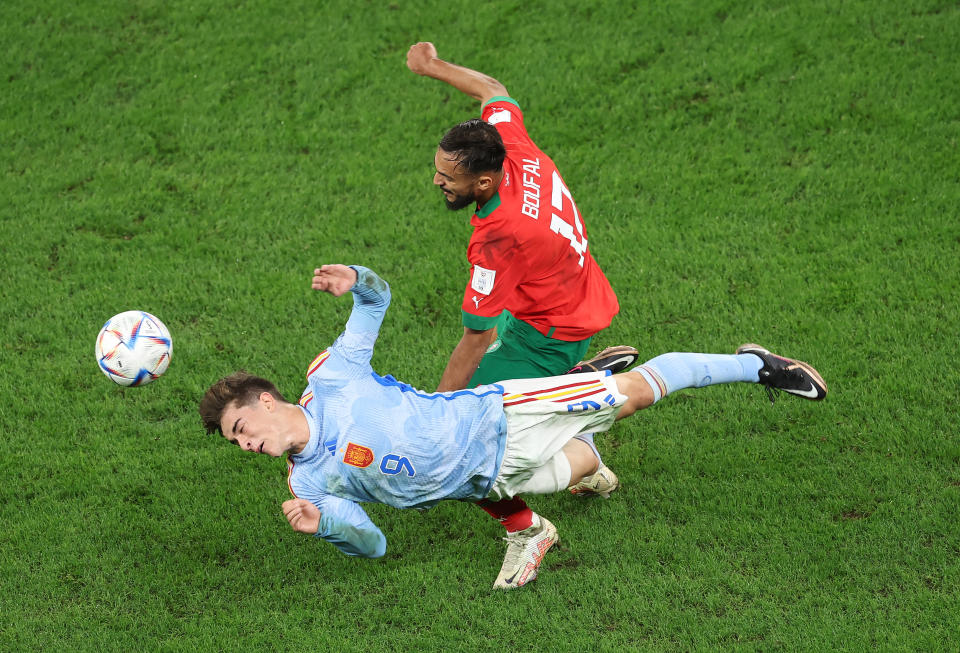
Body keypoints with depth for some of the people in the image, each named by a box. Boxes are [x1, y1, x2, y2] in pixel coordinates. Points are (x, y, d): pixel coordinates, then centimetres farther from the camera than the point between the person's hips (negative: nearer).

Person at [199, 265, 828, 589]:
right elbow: (372, 543, -3)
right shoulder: (308, 484, -4)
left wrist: (357, 281, -25)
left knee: (635, 390, -1)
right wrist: (324, 524, -24)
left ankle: (753, 365, 20)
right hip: (492, 480, 3)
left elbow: (377, 299, 0)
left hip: (497, 415, -3)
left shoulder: (331, 378, -11)